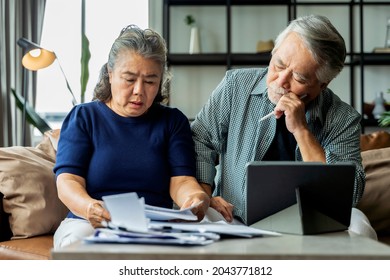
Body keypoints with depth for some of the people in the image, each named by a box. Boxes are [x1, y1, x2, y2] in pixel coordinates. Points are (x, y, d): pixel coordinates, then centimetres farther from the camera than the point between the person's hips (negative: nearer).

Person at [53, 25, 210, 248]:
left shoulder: (173, 121, 12)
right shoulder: (83, 117, 7)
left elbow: (181, 181, 0)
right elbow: (68, 181, -6)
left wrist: (196, 198, -27)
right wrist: (89, 207, -31)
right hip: (89, 223, -2)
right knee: (77, 240, -37)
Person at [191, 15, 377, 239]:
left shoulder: (344, 120, -6)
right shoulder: (236, 85, -1)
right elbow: (201, 139, 6)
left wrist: (302, 131, -20)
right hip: (233, 221, 1)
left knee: (356, 224, -27)